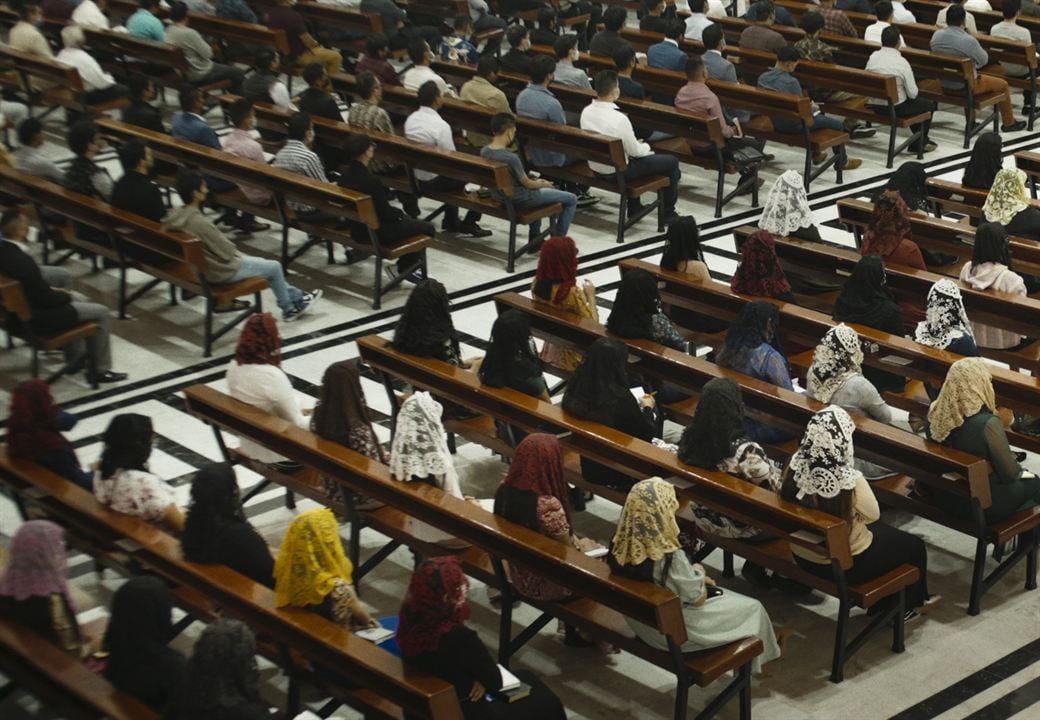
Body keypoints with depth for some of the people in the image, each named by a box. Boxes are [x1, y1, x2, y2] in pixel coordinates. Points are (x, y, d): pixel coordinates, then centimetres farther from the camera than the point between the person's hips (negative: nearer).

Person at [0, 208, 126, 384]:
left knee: (76, 300, 30)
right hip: (33, 319, -9)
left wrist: (52, 290, 8)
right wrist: (65, 295, -3)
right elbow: (46, 299, -23)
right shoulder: (23, 261, -32)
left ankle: (75, 358, 37)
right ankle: (100, 370, 11)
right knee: (101, 313, 1)